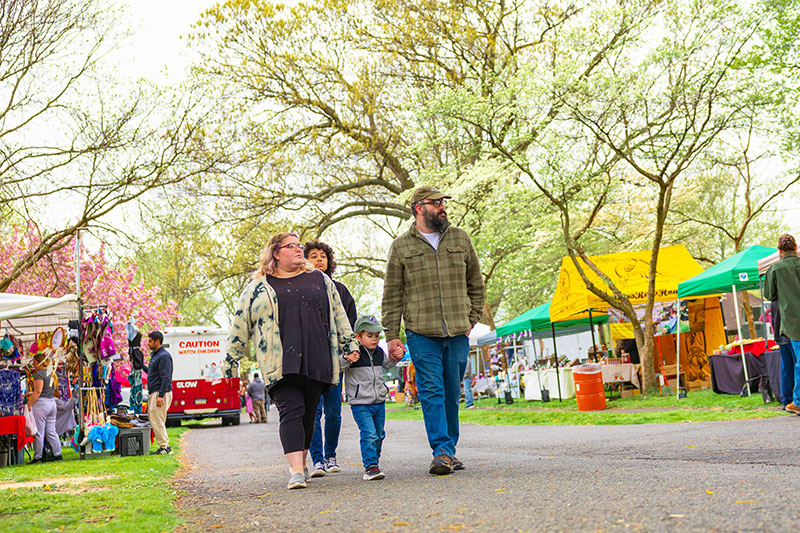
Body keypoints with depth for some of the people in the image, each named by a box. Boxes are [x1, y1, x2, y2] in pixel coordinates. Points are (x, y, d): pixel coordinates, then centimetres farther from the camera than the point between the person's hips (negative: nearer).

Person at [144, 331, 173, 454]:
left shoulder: (164, 356, -14)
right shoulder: (155, 354, 18)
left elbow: (166, 377, -20)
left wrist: (160, 396, -26)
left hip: (161, 392, -10)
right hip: (154, 393, 10)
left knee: (157, 421, -10)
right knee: (153, 420, 11)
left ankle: (164, 447, -5)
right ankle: (165, 447, 14)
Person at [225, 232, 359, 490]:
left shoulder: (320, 280, 18)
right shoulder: (258, 287, 10)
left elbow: (338, 314, 21)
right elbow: (240, 324, 12)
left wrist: (349, 343, 16)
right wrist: (231, 358, 10)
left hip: (317, 360, 3)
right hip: (281, 363, -3)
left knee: (308, 413, 6)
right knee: (291, 412, -14)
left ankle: (300, 463, 22)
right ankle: (296, 471, -20)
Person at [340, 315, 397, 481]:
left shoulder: (379, 352, 9)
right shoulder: (353, 353, -12)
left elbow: (387, 364, 28)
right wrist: (346, 359, -42)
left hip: (379, 402, 7)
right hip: (360, 404, -7)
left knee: (379, 435, 16)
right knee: (369, 434, -18)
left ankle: (374, 461, 37)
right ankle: (370, 467, -14)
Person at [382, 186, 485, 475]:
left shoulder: (460, 239, 12)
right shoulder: (401, 247, 6)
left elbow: (476, 284, 19)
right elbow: (392, 296, 6)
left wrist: (471, 319, 9)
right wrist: (392, 336, 0)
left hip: (458, 333, 2)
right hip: (421, 332, -2)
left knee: (452, 394, 7)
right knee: (431, 391, -9)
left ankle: (449, 451, 18)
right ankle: (442, 451, -7)